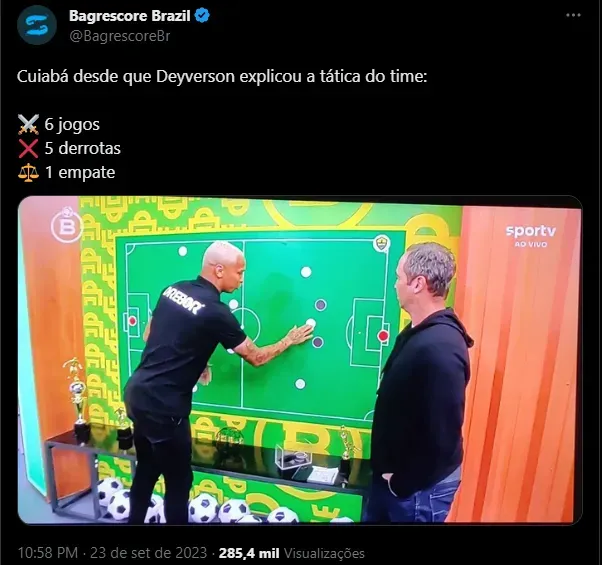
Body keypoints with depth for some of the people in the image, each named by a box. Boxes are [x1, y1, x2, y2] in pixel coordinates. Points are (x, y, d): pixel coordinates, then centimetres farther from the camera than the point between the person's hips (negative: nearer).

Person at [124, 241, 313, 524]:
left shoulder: (173, 289, 2)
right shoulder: (215, 312, -19)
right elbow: (256, 358, -7)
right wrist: (289, 341, 9)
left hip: (137, 392, 8)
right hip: (163, 405, -8)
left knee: (146, 469, 26)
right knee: (178, 481, 11)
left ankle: (135, 520, 44)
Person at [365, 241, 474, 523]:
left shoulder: (440, 348, -31)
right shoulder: (417, 332, 1)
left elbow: (442, 431, -28)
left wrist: (403, 481, -15)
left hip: (421, 483, -8)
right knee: (374, 518, 23)